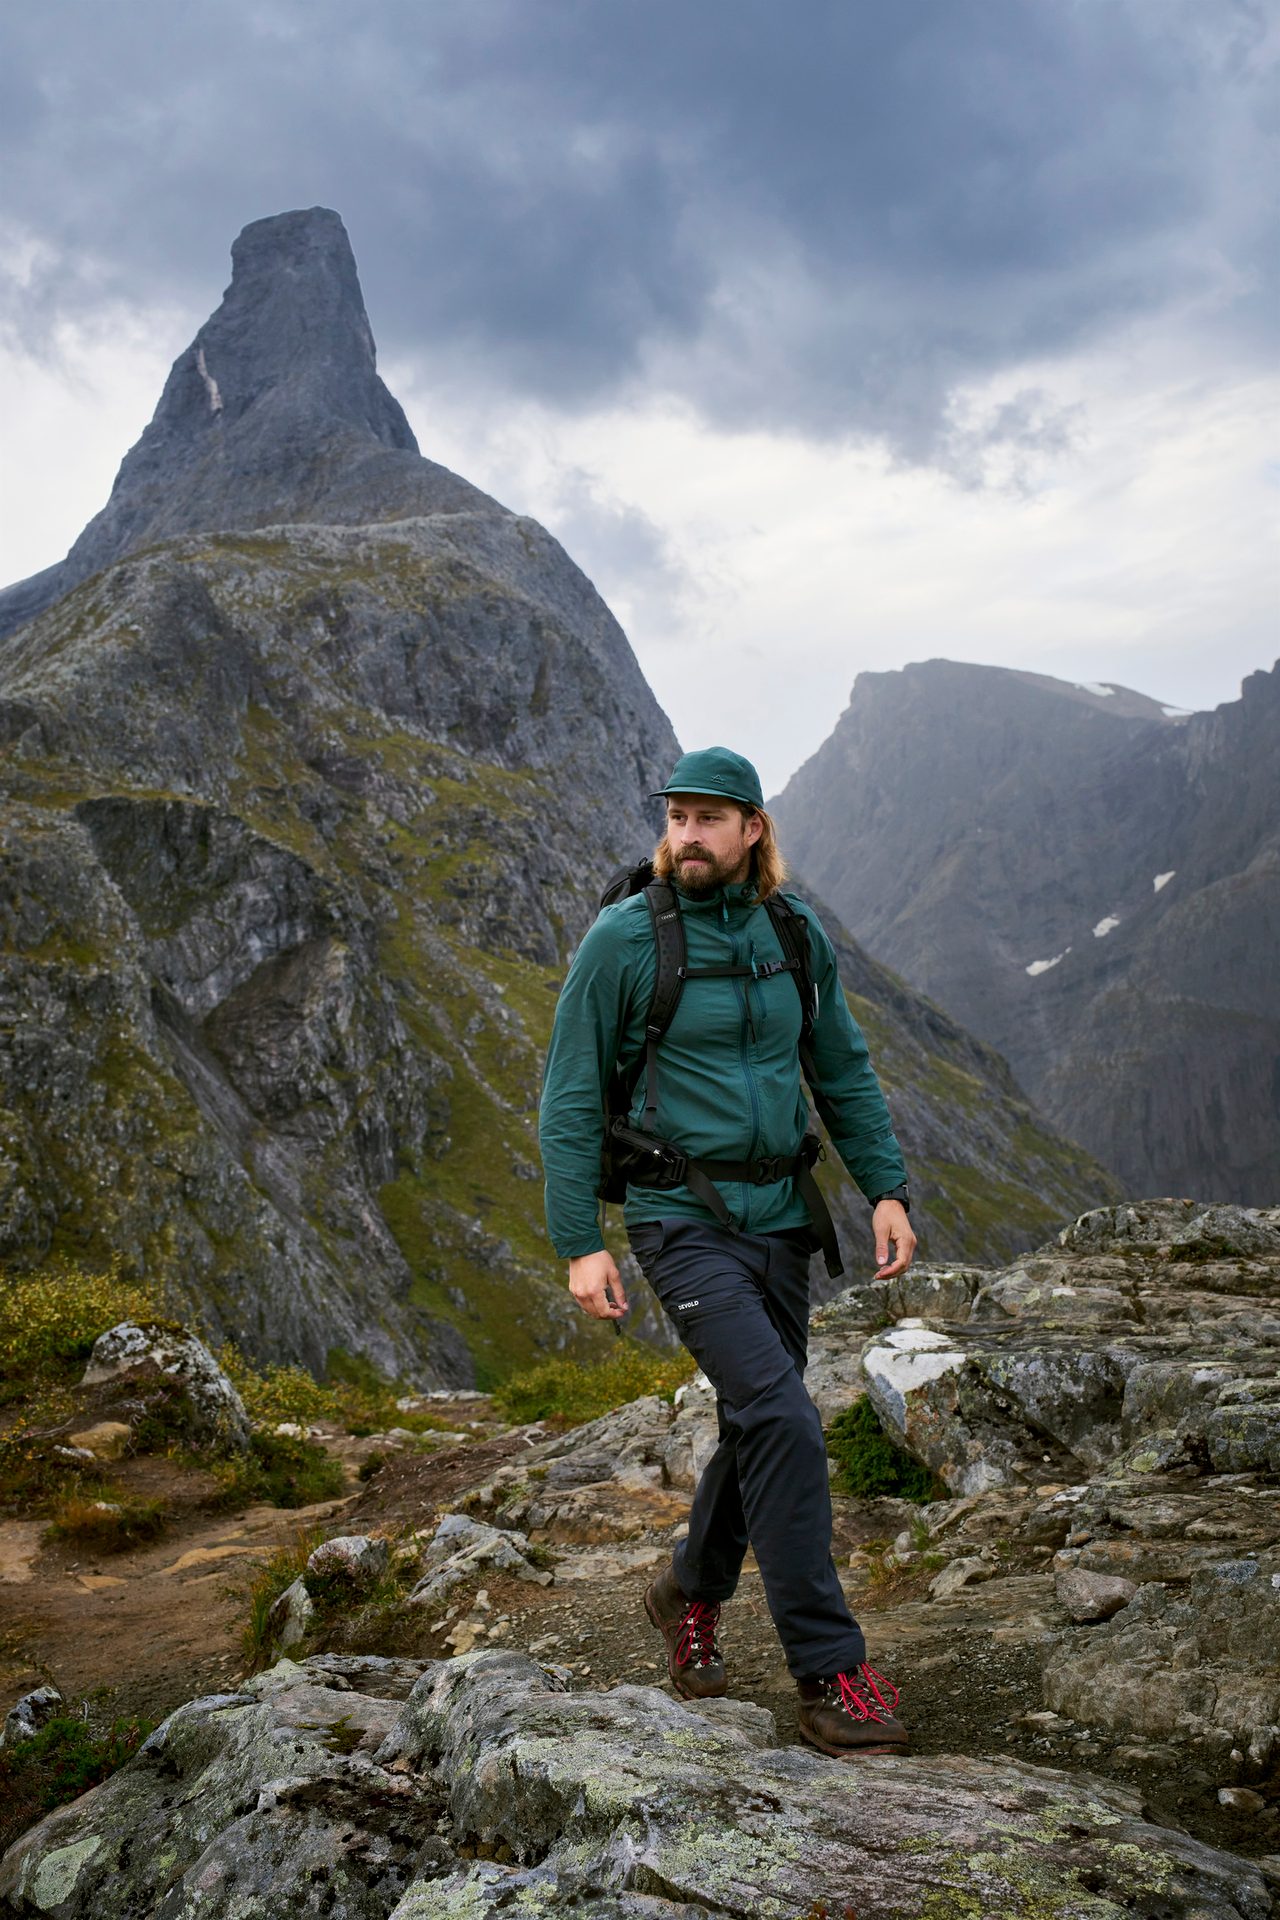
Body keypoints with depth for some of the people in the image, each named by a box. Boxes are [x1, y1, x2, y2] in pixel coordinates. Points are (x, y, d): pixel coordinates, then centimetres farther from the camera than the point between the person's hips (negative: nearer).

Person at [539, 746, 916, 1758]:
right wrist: (580, 1244, -11)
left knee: (760, 1430, 14)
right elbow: (571, 1100, -6)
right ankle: (829, 1669, -5)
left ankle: (692, 1593, 40)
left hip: (779, 1217, 6)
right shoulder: (623, 938, -9)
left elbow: (844, 1072, 15)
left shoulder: (796, 934, 5)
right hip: (684, 1221, -5)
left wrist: (887, 1189, 5)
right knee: (782, 1419, -17)